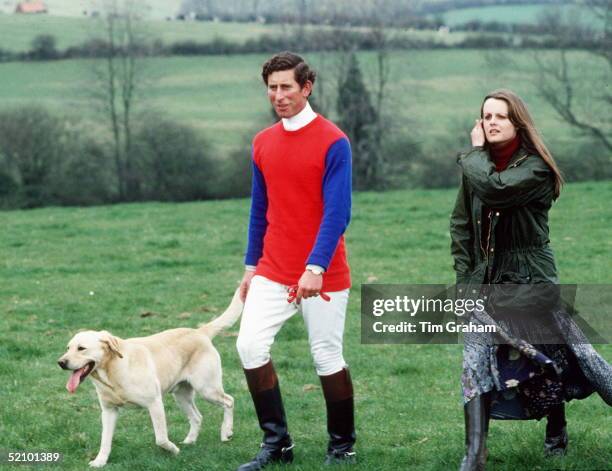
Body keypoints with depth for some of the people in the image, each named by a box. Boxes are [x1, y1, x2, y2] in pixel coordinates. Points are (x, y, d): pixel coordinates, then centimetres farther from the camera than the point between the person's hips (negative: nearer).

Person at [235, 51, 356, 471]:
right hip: (272, 272, 5)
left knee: (328, 357, 3)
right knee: (250, 346, -7)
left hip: (322, 275, -5)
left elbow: (337, 212, -16)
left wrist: (315, 268, -24)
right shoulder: (262, 143, 8)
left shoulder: (333, 142, -10)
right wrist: (251, 267, 15)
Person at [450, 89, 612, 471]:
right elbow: (461, 224, 14)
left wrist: (475, 153, -11)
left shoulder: (534, 167, -9)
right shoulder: (476, 167, 8)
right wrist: (464, 275, 5)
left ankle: (556, 431, 24)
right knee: (477, 363, -8)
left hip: (531, 279, -4)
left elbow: (493, 190, -27)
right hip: (485, 281, 4)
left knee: (560, 353, 1)